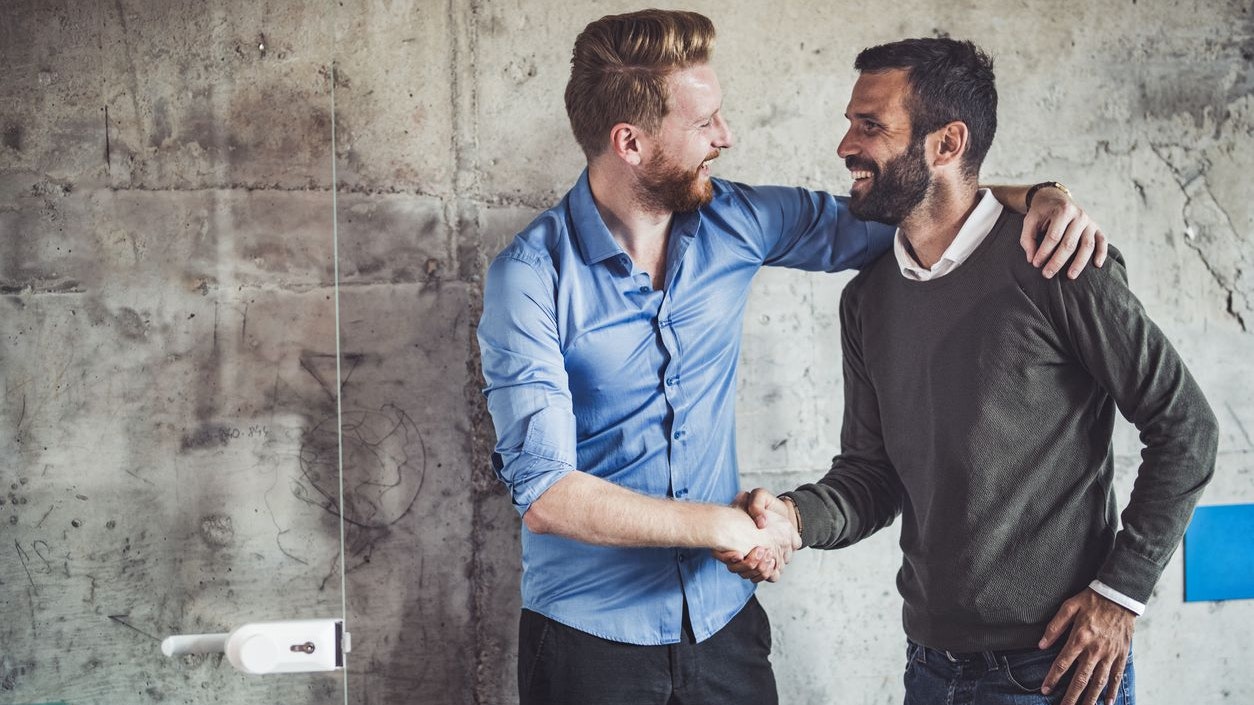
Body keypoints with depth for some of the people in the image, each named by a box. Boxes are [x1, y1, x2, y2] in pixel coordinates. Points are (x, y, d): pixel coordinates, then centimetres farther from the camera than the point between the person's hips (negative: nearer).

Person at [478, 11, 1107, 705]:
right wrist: (731, 527, -19)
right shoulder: (530, 276, -17)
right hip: (590, 639, -4)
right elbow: (544, 493, -23)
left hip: (724, 621, 5)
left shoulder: (732, 222, -2)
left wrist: (1037, 197, -5)